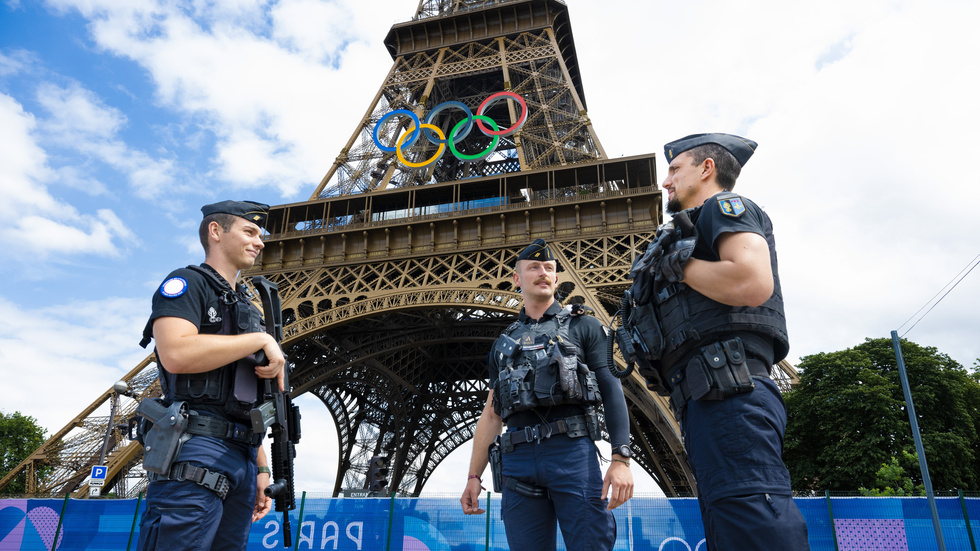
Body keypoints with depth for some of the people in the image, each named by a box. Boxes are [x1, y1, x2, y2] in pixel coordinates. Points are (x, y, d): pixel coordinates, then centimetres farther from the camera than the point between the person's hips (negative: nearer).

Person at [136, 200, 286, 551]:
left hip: (244, 457, 8)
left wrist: (262, 468, 16)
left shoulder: (247, 307, 25)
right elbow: (176, 354, -19)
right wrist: (261, 339, -10)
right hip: (197, 450, -7)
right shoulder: (186, 283, 2)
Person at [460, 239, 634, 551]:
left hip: (572, 451, -3)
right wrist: (474, 476, 13)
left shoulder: (583, 327, 12)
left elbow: (611, 390, 2)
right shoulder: (504, 343, 22)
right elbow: (491, 414, 20)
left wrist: (621, 459, -10)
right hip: (518, 459, 3)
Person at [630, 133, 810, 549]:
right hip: (704, 399, 10)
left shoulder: (724, 205, 6)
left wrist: (678, 264, -4)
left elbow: (753, 283, -16)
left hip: (728, 392, -10)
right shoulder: (693, 232, 33)